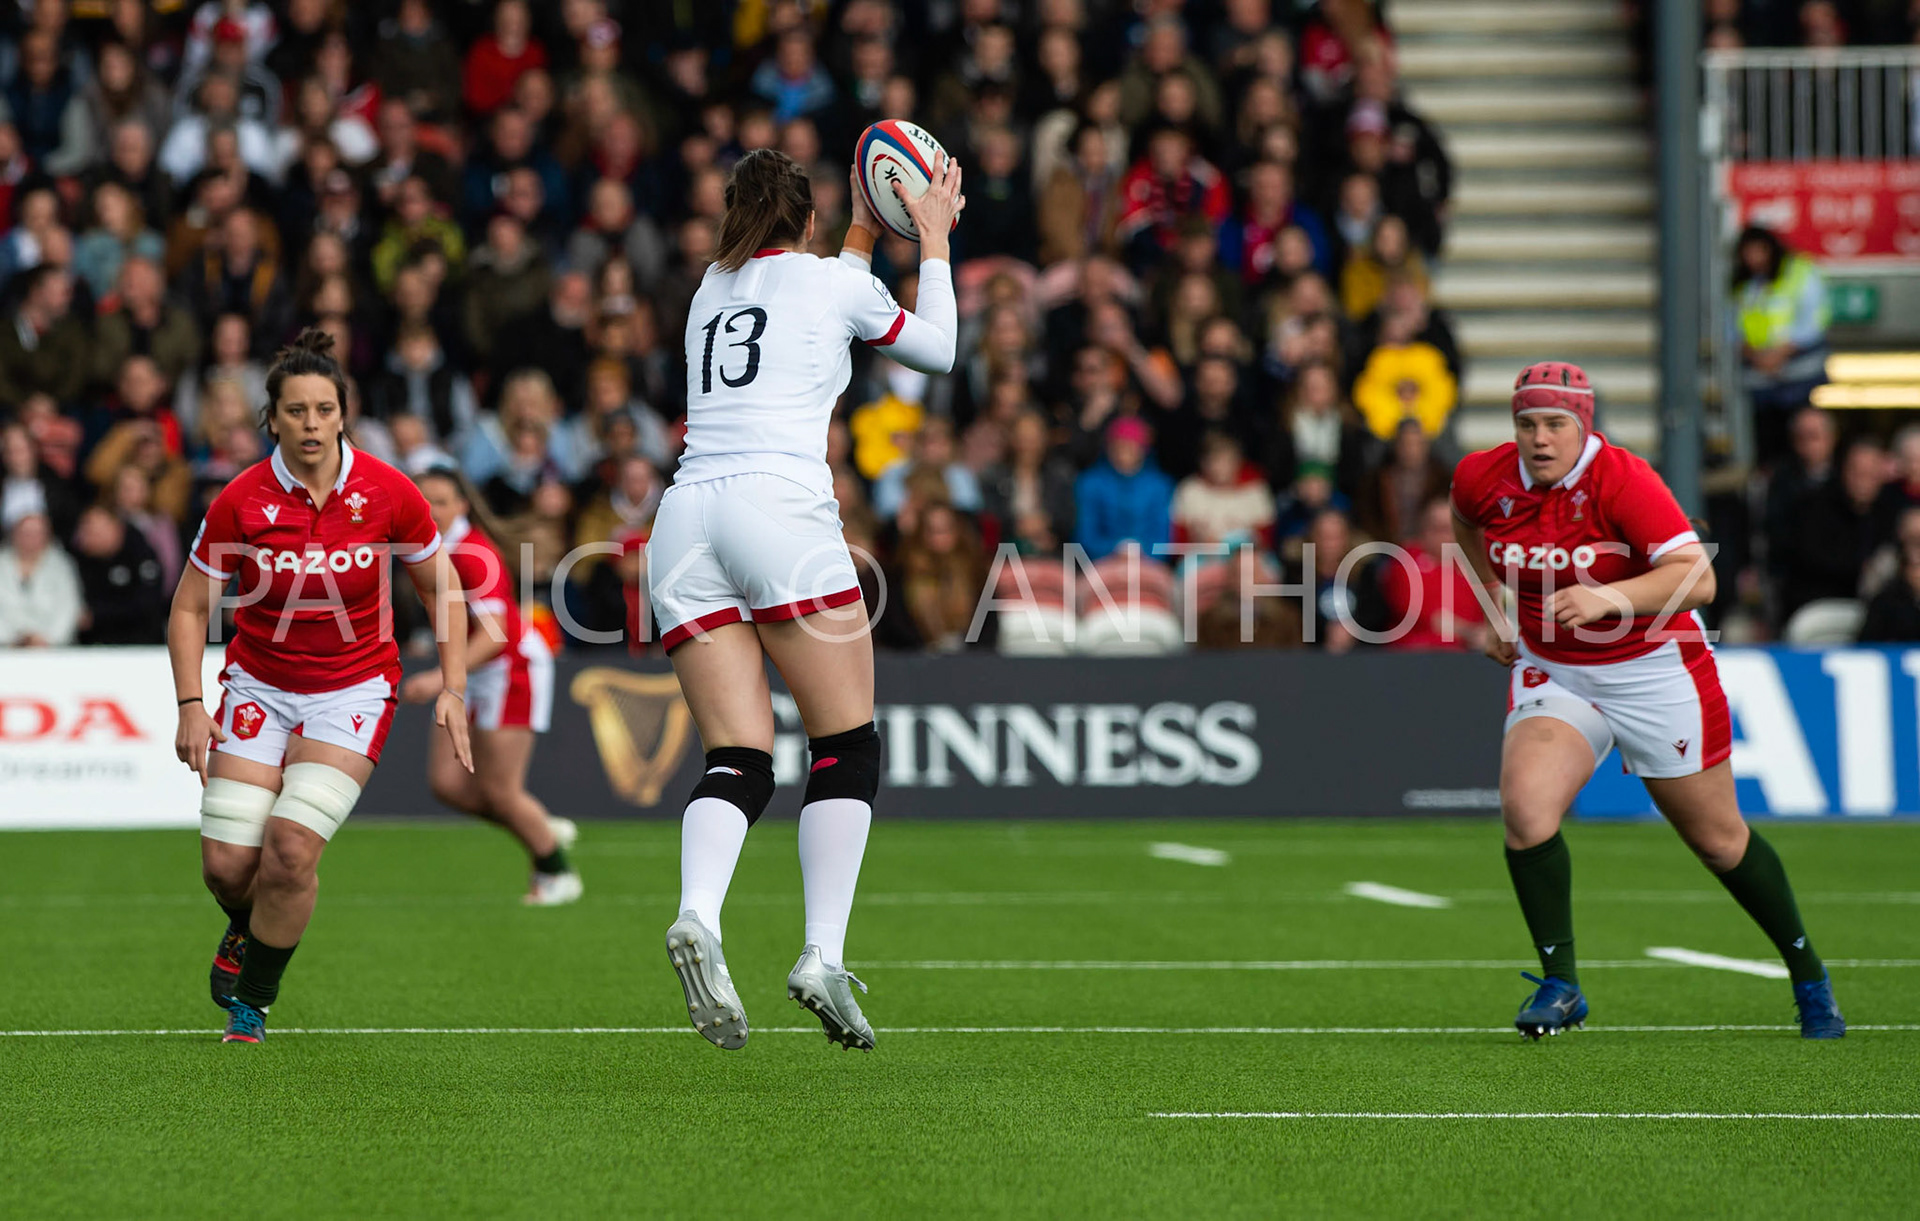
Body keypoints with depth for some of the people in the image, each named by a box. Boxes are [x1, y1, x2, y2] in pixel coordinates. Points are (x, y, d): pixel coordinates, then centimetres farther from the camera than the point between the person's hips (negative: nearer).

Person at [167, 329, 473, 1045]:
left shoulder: (388, 493, -11)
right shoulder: (242, 501, -11)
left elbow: (440, 588, 3)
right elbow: (190, 608, -1)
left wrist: (453, 690, -4)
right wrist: (190, 706, -11)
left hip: (355, 686, -1)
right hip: (261, 684, 1)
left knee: (292, 847, -19)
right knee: (226, 864, -8)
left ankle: (251, 1000, 3)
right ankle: (247, 930, 31)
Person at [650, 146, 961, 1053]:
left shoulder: (713, 289, 26)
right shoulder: (827, 279, 11)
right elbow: (937, 348, 26)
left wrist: (866, 234, 51)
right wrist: (933, 237, 35)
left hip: (685, 516, 5)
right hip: (781, 505, -5)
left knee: (737, 760, -1)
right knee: (848, 748, 4)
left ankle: (698, 918, -29)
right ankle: (823, 956, -9)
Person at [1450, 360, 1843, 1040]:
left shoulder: (1624, 480, -24)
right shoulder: (1482, 478, -9)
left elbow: (1697, 579, -34)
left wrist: (1609, 599, -46)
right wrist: (1495, 607, 14)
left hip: (1652, 671, -3)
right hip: (1550, 672, 3)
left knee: (1719, 841, 8)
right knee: (1524, 809, -22)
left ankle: (1808, 976, 29)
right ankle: (1560, 986, -9)